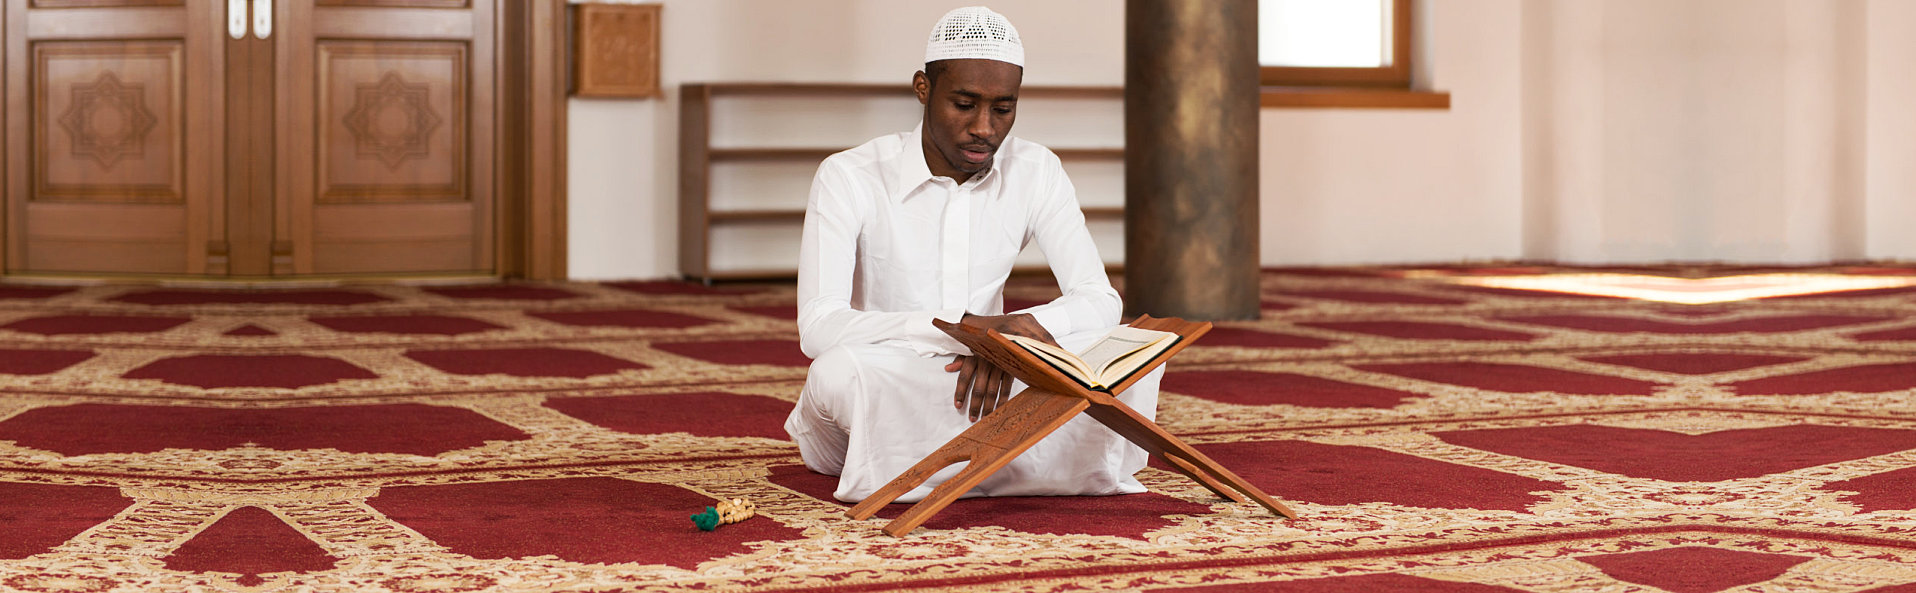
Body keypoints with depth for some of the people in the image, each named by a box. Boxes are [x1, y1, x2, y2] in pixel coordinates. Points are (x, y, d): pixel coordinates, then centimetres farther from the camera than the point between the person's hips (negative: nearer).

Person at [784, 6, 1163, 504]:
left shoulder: (1036, 172, 1)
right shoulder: (850, 177, -12)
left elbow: (1100, 300, -5)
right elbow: (817, 327, -25)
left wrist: (1006, 341, -27)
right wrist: (965, 327, -38)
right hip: (882, 407, -3)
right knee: (840, 371, -39)